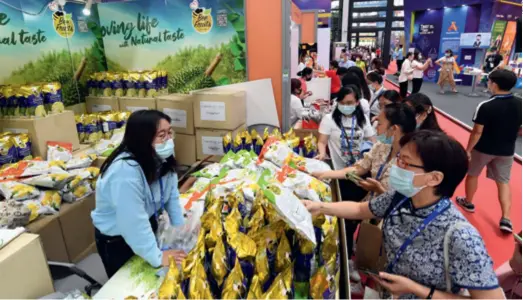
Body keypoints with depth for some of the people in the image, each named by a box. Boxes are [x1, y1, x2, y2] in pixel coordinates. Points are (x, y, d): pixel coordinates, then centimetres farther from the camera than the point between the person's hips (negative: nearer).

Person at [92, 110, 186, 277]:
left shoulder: (162, 158, -13)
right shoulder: (125, 171, -37)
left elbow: (172, 196, -7)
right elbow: (133, 223, -35)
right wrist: (157, 257, -28)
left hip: (147, 228, 7)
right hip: (116, 240, -6)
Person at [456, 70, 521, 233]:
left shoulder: (485, 106, -22)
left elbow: (477, 132, -19)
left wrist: (468, 150, -8)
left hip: (483, 149, -4)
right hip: (506, 151, 4)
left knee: (472, 174, 20)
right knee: (503, 182, 15)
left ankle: (468, 202, 38)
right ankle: (506, 219, 8)